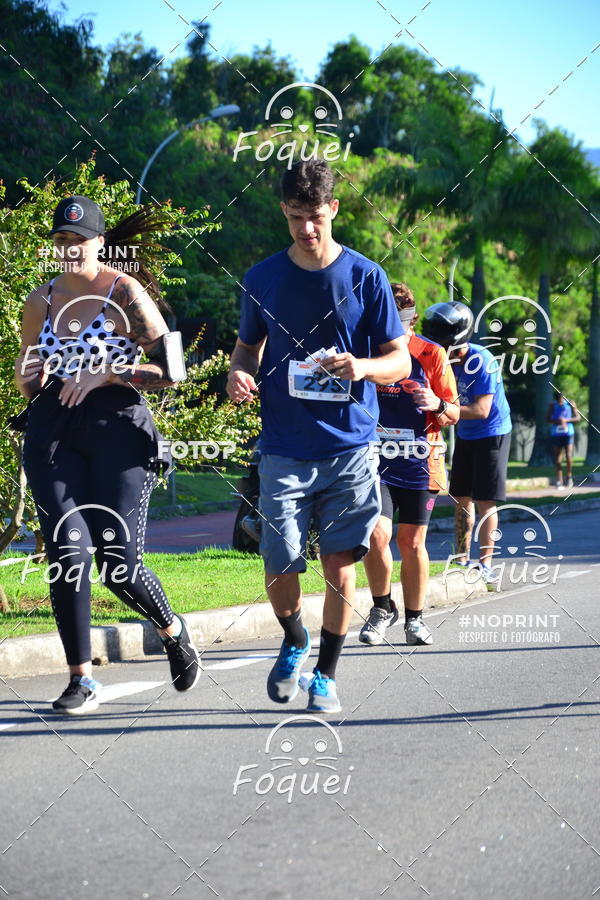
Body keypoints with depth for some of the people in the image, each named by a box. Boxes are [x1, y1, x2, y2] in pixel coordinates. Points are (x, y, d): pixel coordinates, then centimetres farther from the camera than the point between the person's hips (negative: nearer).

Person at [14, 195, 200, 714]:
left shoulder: (126, 293, -2)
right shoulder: (40, 302, 12)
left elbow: (169, 371, -5)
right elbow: (25, 381, 23)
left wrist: (105, 373, -15)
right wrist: (31, 376, 0)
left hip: (117, 428, -4)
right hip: (52, 435, 4)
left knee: (119, 563, -6)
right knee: (67, 554, -9)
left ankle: (173, 631, 25)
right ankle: (81, 680, 1)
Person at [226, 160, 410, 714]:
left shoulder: (365, 277, 0)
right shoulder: (263, 278, 5)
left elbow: (399, 361, 2)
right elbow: (249, 348, 18)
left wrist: (361, 367, -20)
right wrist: (239, 374, -6)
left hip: (350, 449, -1)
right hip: (285, 453, 1)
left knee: (341, 567, -1)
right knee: (280, 574, -3)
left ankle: (325, 675, 16)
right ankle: (294, 642, 28)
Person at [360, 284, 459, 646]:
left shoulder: (432, 355, -1)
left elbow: (453, 415, 2)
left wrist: (438, 405, -19)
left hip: (418, 463, 0)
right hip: (375, 460, 0)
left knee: (412, 542, 5)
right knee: (377, 535, -14)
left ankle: (414, 618, 20)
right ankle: (382, 608, 8)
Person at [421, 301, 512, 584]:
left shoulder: (482, 361, -26)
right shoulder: (445, 359, -5)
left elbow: (481, 410, -30)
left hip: (491, 434, -7)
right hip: (465, 435, 7)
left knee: (485, 501, -8)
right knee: (462, 499, 8)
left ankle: (486, 565, -5)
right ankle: (462, 560, 15)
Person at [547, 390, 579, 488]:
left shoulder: (570, 404, 3)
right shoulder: (552, 405, 5)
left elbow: (578, 418, 1)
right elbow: (548, 419, 1)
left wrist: (566, 420, -13)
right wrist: (556, 421, -18)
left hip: (568, 433, -1)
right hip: (556, 435, 1)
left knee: (569, 456, -14)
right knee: (557, 459, -1)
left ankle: (569, 476, 9)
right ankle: (559, 481, 5)